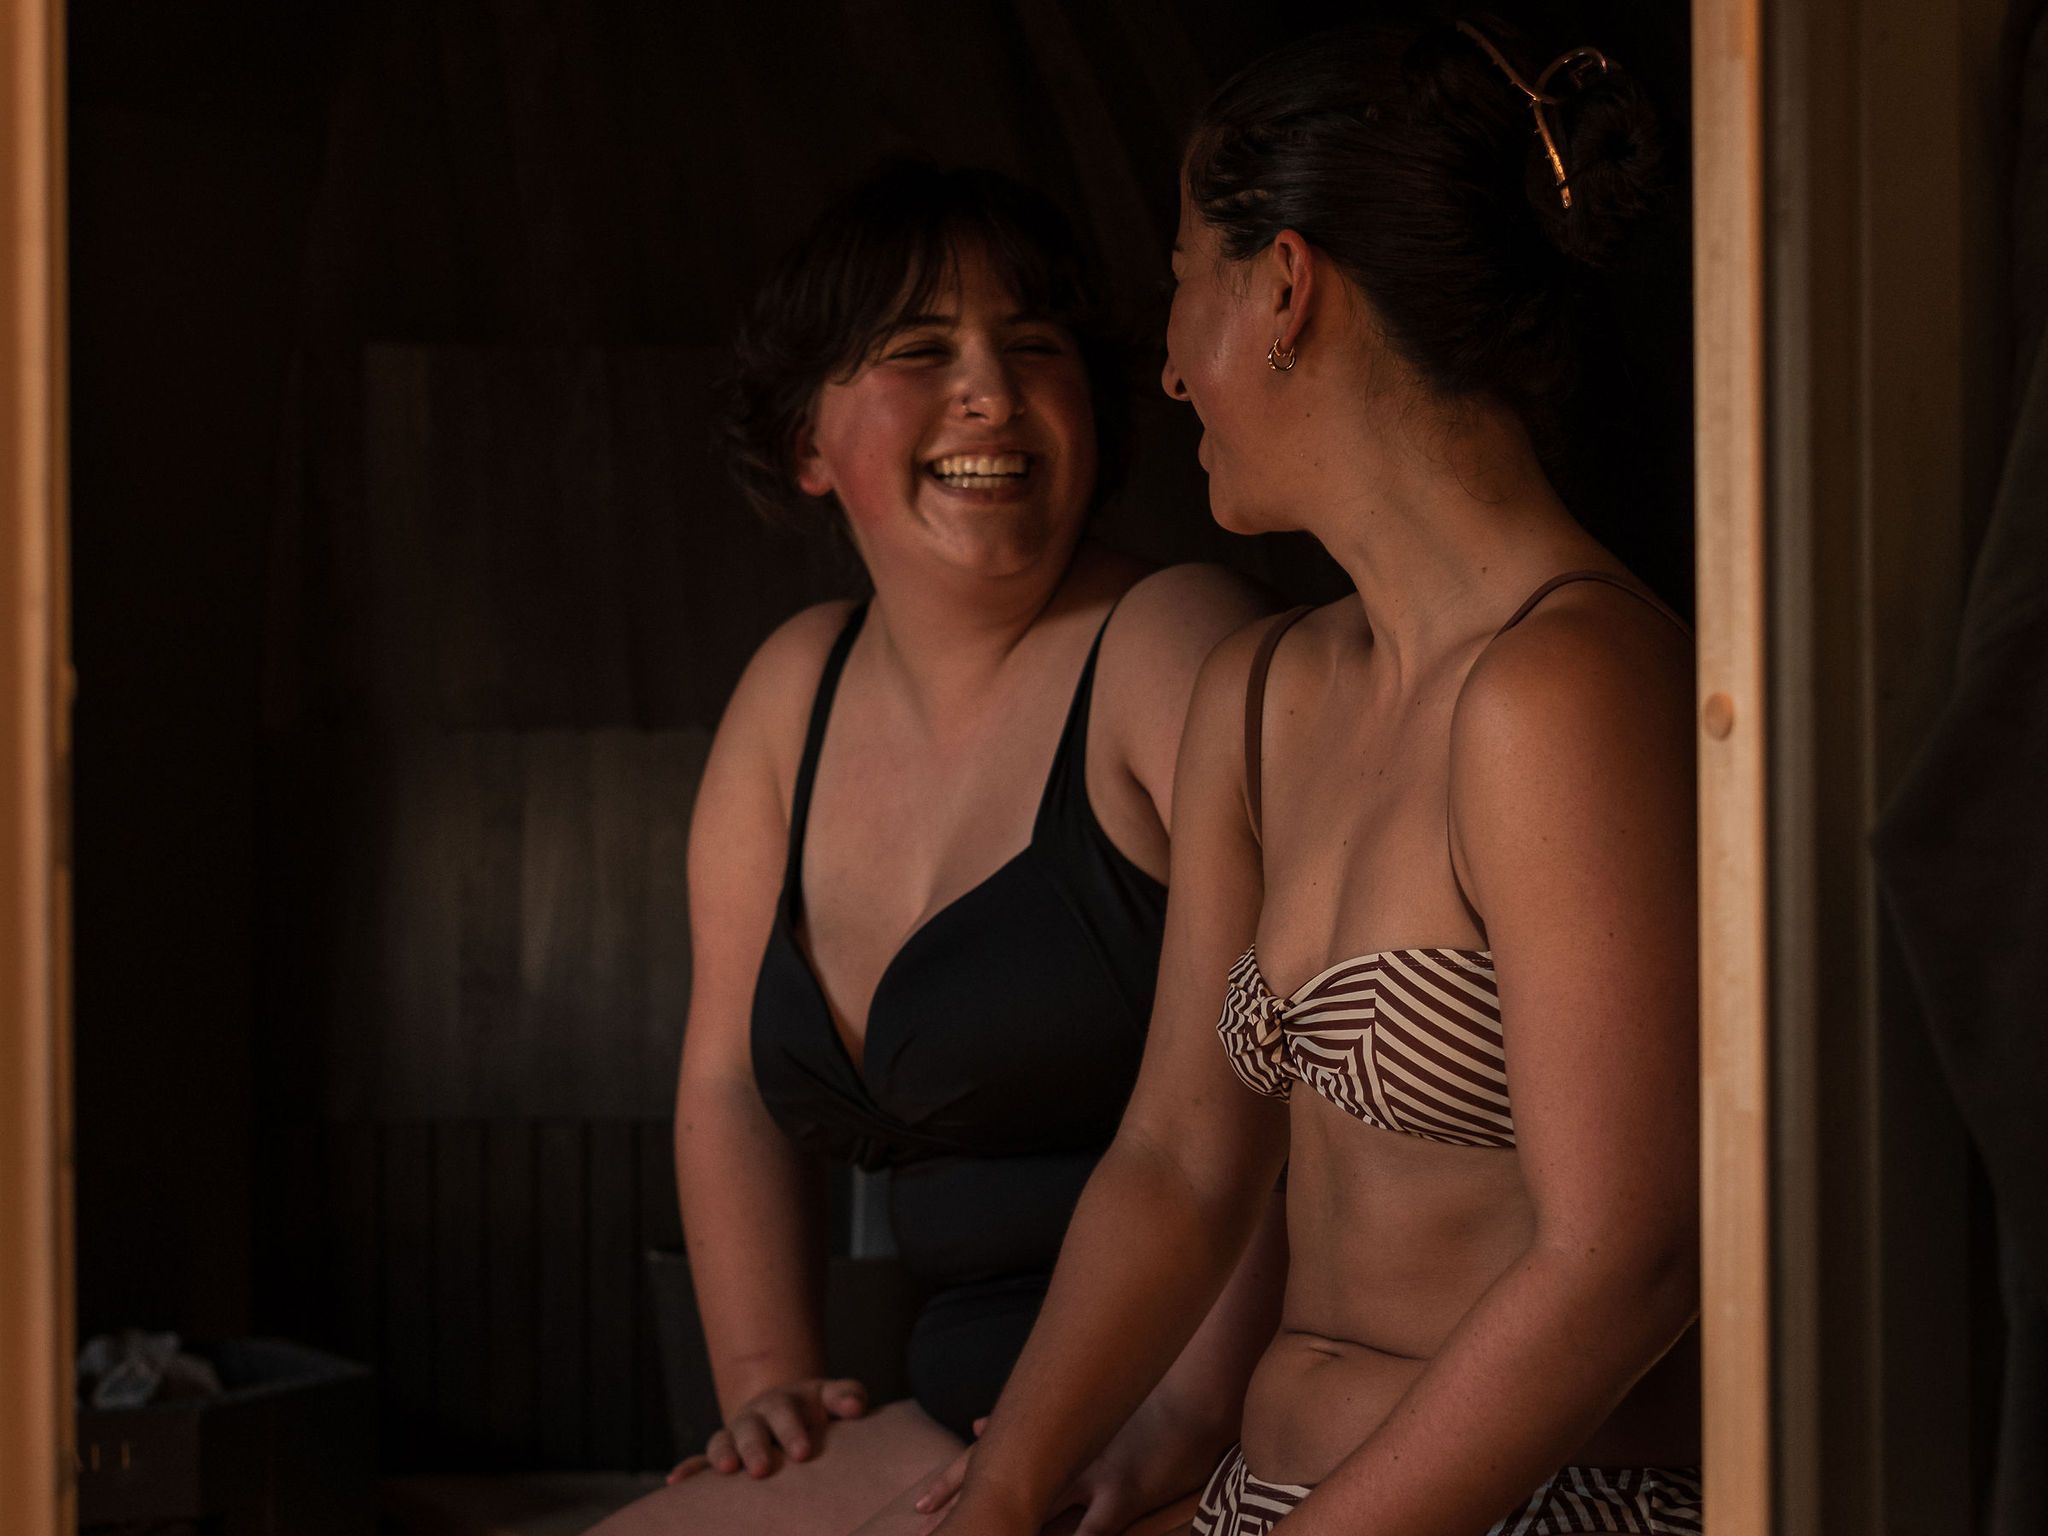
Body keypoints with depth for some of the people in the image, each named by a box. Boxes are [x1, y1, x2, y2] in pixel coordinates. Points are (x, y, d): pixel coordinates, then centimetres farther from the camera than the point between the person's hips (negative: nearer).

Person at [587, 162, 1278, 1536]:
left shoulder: (1171, 649, -9)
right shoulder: (797, 691, 12)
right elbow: (731, 1083, 17)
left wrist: (1191, 1423, -26)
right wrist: (767, 1382, 4)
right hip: (978, 1420, 7)